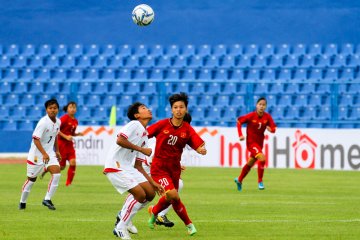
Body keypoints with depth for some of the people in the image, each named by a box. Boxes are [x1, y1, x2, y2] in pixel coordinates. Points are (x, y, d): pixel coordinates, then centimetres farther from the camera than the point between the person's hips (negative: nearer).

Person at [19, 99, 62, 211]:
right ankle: (23, 202, 24)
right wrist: (44, 154, -32)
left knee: (56, 174, -14)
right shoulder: (43, 122, -22)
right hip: (36, 154, -6)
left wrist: (57, 151, 20)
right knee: (32, 178, 5)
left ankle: (47, 199, -4)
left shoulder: (58, 122, 2)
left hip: (49, 152, 6)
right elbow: (36, 139, -25)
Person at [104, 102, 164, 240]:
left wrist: (153, 183, 15)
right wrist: (142, 149, -17)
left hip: (127, 167, 9)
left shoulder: (144, 136, 19)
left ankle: (124, 217, 16)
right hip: (115, 165, -9)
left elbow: (138, 166, 20)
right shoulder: (134, 125, -6)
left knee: (150, 193, 3)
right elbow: (120, 140, -25)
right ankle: (120, 228, -5)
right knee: (140, 195, -15)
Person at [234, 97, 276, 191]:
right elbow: (239, 121, -6)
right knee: (262, 158, -25)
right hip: (251, 142, -6)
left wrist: (270, 129, -29)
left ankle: (239, 180, 43)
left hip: (260, 143, 6)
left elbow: (273, 129, -5)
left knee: (250, 163, 20)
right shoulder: (251, 115, -17)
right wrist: (240, 135, -13)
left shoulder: (267, 116, -7)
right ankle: (260, 181, -13)